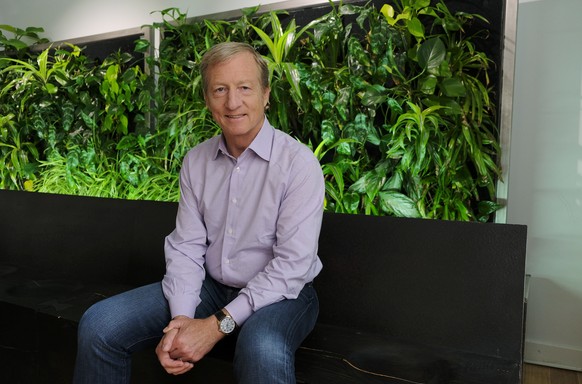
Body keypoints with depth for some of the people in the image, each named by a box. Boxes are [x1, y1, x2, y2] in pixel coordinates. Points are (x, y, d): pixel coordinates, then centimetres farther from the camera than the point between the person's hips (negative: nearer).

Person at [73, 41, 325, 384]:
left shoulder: (298, 162, -15)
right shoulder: (196, 161, 4)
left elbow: (293, 265, -19)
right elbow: (186, 246, 0)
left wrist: (218, 325, -21)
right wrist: (181, 320, -15)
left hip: (280, 293, -4)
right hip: (211, 286, 5)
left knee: (262, 349, -39)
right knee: (99, 325, -7)